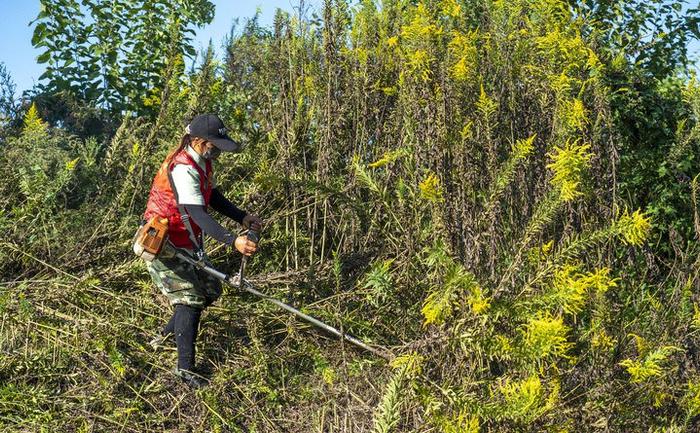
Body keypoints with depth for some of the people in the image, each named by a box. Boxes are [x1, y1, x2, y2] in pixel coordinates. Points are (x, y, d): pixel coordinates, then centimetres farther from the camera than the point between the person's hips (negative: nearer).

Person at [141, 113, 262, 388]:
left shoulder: (201, 163, 4)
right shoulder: (183, 169, -27)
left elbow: (212, 197, 16)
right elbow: (198, 213, -36)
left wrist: (242, 218, 4)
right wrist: (232, 241, -46)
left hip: (186, 245, 10)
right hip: (162, 245, -9)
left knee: (210, 291, 12)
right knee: (189, 299, -11)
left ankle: (165, 337, 28)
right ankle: (185, 368, -5)